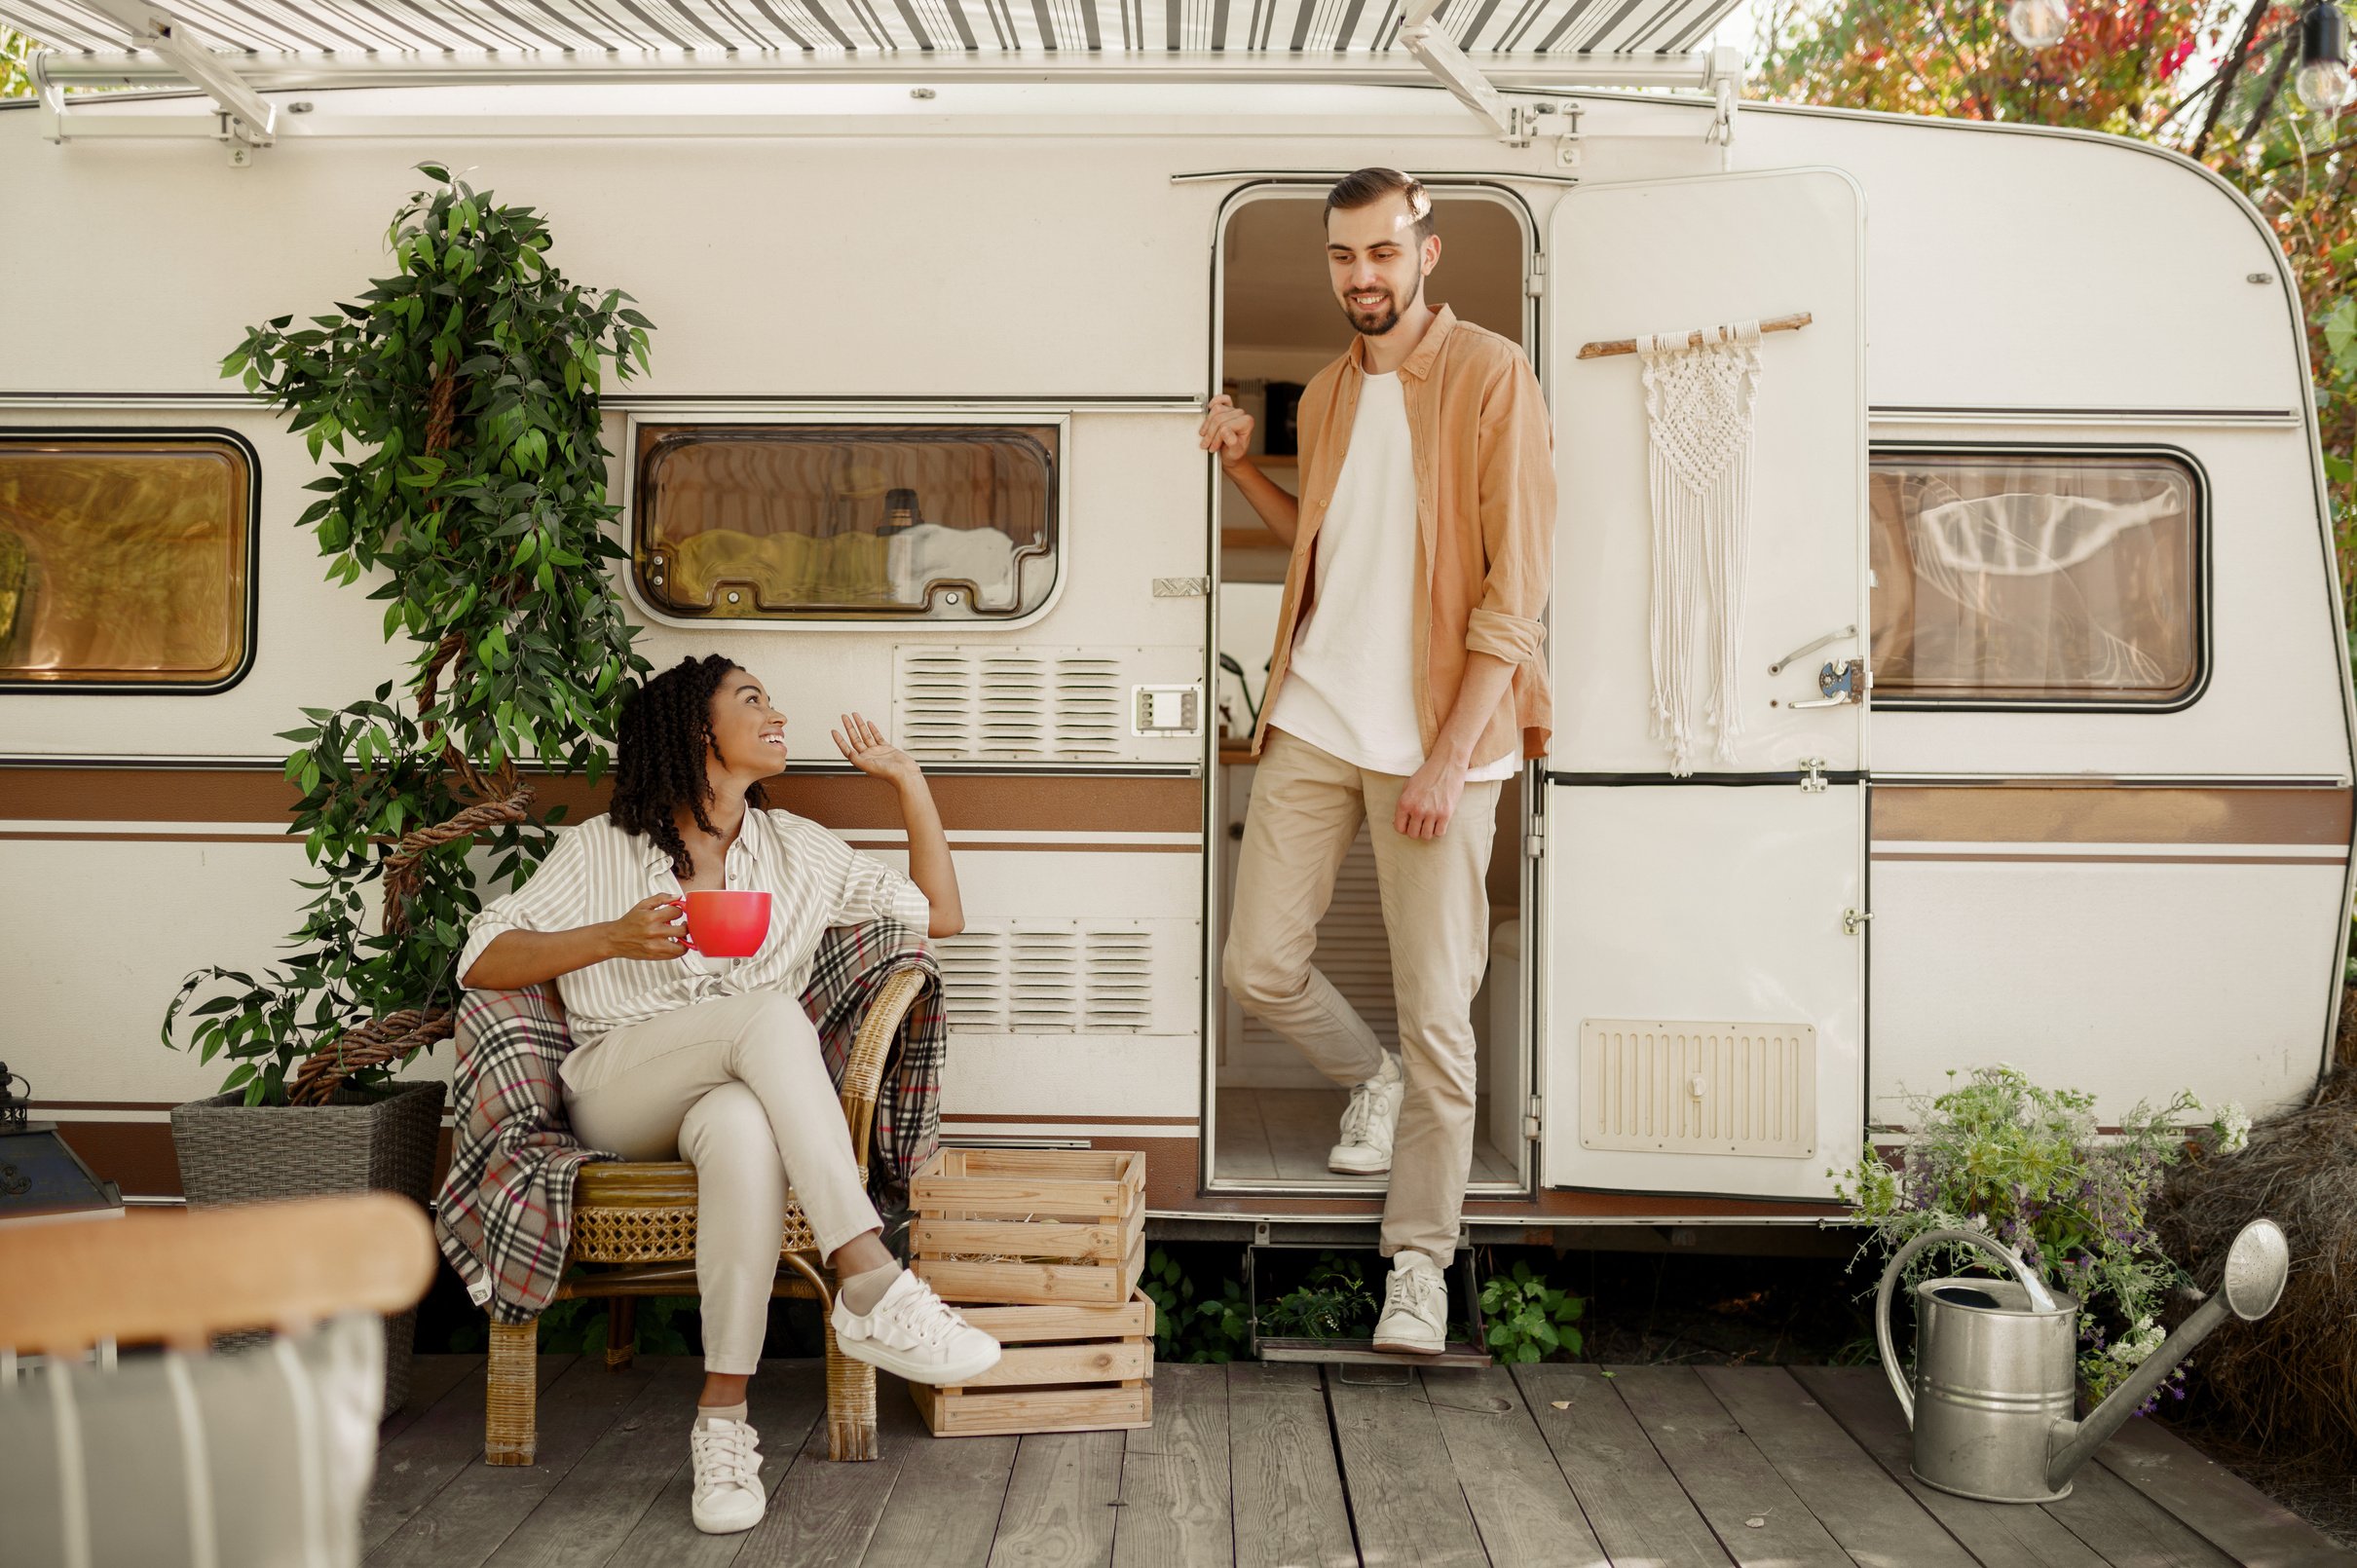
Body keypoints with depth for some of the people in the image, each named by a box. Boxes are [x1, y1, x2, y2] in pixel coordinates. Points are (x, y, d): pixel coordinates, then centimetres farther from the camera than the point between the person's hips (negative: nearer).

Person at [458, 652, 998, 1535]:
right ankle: (872, 1288, -44)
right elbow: (482, 962, 1)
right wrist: (614, 937, -13)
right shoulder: (601, 849, 10)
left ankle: (724, 1418, -38)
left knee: (744, 1132, -40)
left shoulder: (797, 850, 19)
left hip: (742, 1089, 2)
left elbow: (940, 916, 18)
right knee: (772, 1013, -35)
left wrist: (907, 778, 16)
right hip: (618, 1094, -2)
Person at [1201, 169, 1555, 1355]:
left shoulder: (1489, 377, -7)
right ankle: (1373, 1082, 36)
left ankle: (1419, 1259, 14)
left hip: (1437, 738, -6)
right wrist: (1244, 470, 9)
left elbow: (1516, 587, -12)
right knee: (1258, 967, 5)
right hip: (1312, 723, 6)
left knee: (1435, 1014, -1)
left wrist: (1449, 758, -18)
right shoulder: (1327, 395, 14)